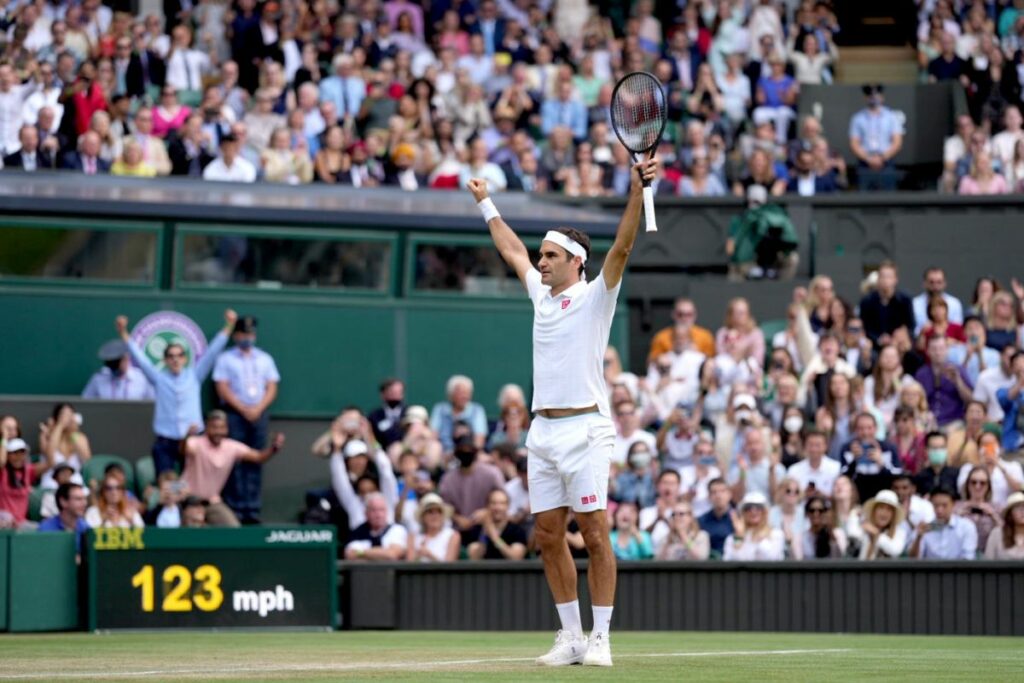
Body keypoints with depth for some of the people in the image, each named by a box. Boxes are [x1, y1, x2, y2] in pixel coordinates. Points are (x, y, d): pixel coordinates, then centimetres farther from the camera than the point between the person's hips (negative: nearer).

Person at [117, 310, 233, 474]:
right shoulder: (158, 379, 5)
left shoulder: (194, 376, 7)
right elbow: (138, 356, -1)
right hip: (165, 442, -1)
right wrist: (123, 333, -10)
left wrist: (228, 327, -4)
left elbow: (212, 352, 3)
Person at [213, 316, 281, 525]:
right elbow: (222, 389, -3)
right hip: (234, 413, -3)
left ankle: (252, 510, -2)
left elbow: (272, 389, 10)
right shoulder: (225, 359, 5)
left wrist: (258, 409, -7)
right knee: (234, 462, -8)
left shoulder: (265, 359, 15)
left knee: (255, 462, -1)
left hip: (259, 413, 3)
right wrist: (243, 409, -11)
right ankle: (235, 509, -9)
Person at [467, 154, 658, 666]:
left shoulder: (594, 296, -2)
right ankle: (571, 636, 12)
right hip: (543, 430, 7)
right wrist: (485, 204, 42)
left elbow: (622, 247, -16)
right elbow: (512, 251, 32)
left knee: (594, 534, -7)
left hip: (584, 428, -7)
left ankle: (600, 638, -6)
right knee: (548, 536, 6)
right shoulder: (542, 295, 16)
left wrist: (637, 191, -27)